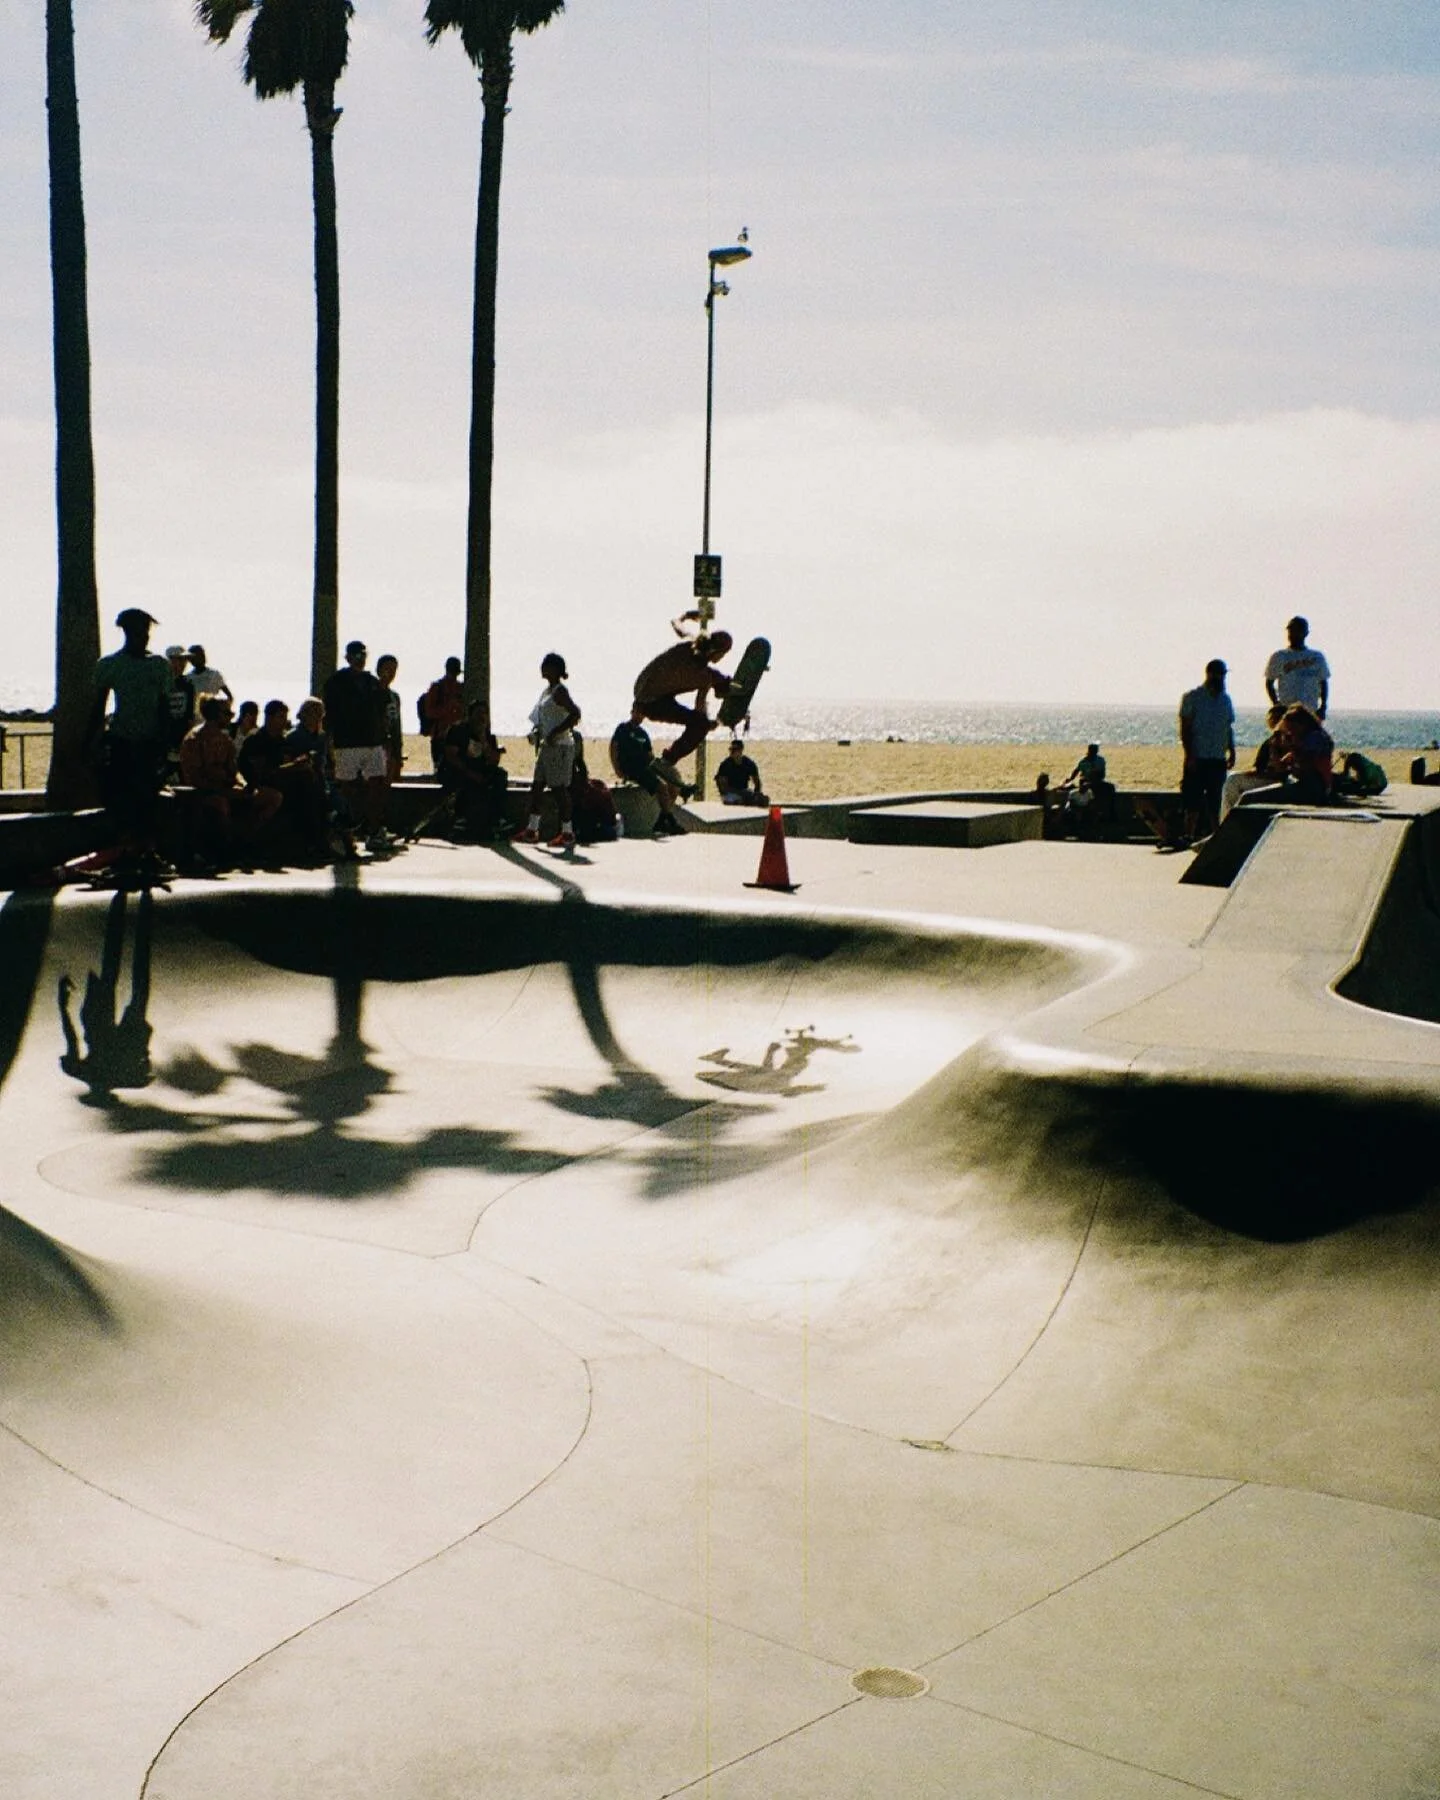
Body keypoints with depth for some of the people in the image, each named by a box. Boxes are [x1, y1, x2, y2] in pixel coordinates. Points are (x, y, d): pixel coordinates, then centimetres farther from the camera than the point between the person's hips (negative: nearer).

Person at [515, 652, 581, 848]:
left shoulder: (560, 691, -13)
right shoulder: (546, 690, 15)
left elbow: (575, 714, -23)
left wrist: (555, 733, -23)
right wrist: (536, 731, 9)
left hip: (560, 746, -10)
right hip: (546, 746, 10)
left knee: (559, 788, -6)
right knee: (536, 787, 11)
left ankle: (567, 833, 0)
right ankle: (532, 829, 16)